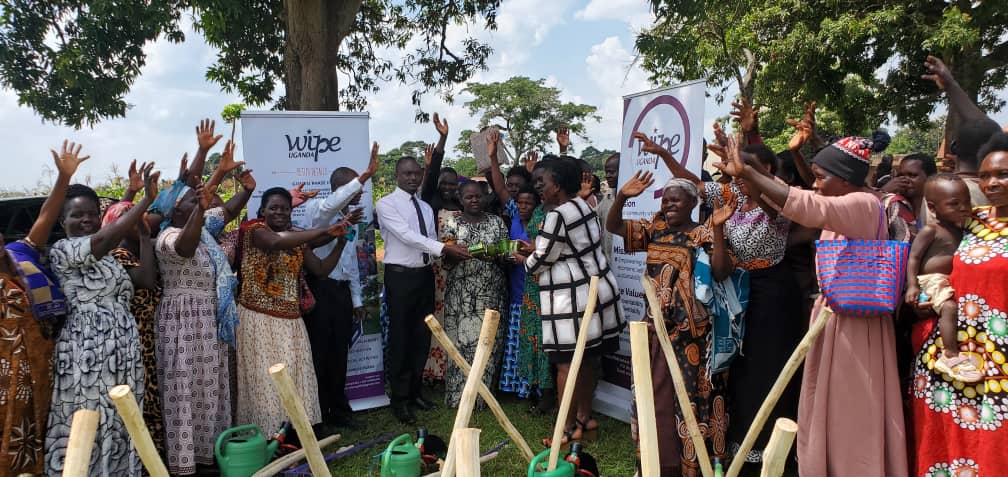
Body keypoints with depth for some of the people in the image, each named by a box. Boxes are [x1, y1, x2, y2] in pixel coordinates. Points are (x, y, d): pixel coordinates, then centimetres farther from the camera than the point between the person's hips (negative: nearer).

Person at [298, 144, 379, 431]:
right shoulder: (317, 208, -7)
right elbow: (330, 205, -33)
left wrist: (357, 300, 20)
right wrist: (366, 175, -40)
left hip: (342, 291, 7)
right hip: (318, 289, -7)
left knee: (339, 354, 13)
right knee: (318, 354, 0)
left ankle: (338, 411, 24)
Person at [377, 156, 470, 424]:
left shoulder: (426, 207, 14)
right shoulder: (386, 204, -7)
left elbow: (431, 241, 8)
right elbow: (407, 236, -20)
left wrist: (449, 254, -13)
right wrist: (444, 248, -26)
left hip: (425, 275, 6)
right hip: (400, 276, -6)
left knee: (422, 337, 12)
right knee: (400, 339, 1)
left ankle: (414, 390, 27)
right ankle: (399, 399, 12)